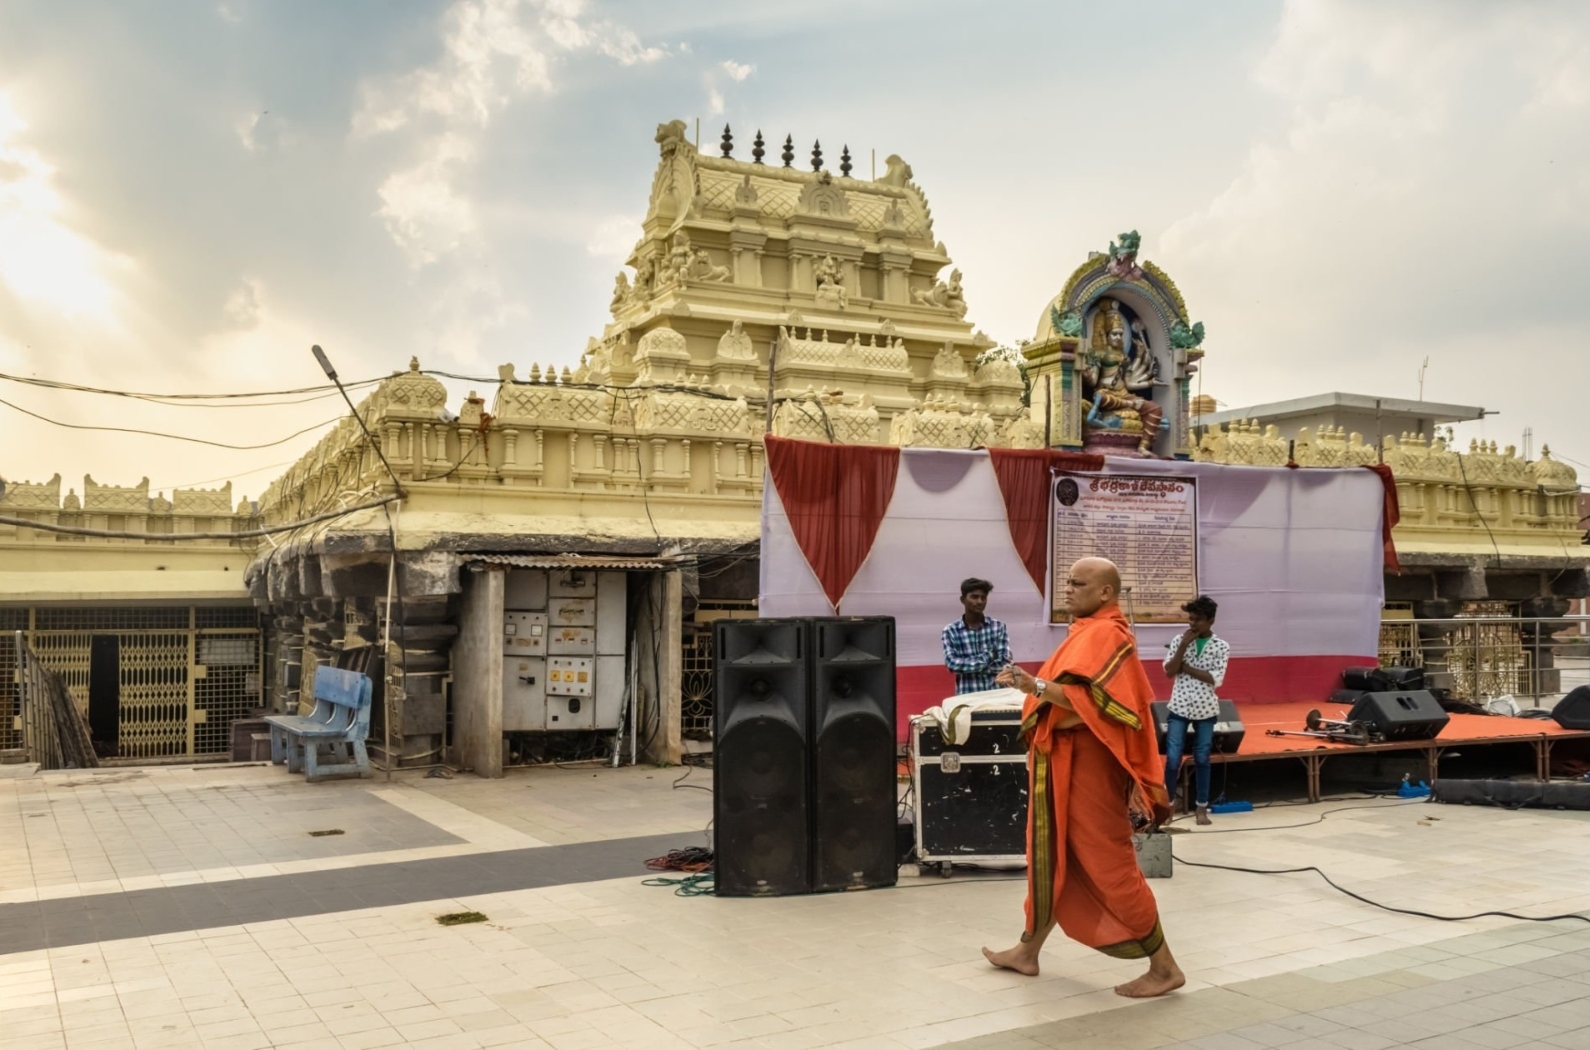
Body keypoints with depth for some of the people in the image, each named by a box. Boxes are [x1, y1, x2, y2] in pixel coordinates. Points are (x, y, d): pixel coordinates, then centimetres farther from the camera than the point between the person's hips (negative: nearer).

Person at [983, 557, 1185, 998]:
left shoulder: (1106, 635, -16)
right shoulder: (1087, 632, 15)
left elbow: (1094, 701, -28)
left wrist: (1038, 686, -30)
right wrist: (1033, 683, 12)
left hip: (1087, 764, -10)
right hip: (1064, 762, 10)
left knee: (1109, 865, -5)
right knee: (1051, 857, 17)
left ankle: (1164, 967, 5)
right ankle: (1028, 951, 28)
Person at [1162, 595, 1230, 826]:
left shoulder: (1221, 647, -2)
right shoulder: (1179, 641, 1)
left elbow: (1215, 679, -11)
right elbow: (1169, 672, -8)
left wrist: (1185, 667, -12)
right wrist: (1184, 645, -15)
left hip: (1206, 710, 0)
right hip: (1179, 708, 0)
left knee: (1202, 759, 8)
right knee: (1173, 759, -2)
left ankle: (1202, 806, 18)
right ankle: (1168, 802, 13)